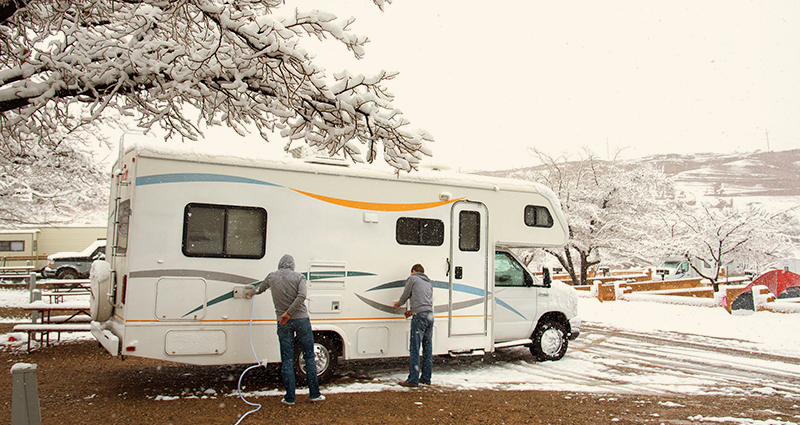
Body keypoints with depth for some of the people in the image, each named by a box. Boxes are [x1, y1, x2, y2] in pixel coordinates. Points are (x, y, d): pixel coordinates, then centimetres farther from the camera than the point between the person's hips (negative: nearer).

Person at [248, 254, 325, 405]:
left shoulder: (271, 277, 6)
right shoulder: (298, 277, -1)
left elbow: (260, 288, 25)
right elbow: (302, 295, -18)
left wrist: (251, 293, 47)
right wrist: (289, 313, -15)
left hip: (283, 323, 2)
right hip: (301, 319, -1)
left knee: (287, 360, 7)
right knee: (309, 357, 8)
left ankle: (289, 398, 9)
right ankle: (314, 394, 11)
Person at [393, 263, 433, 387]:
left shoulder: (413, 278, 6)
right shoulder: (429, 283, 25)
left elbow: (405, 295, 10)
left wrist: (399, 303, 31)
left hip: (420, 316, -7)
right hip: (430, 316, 7)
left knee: (414, 349, -6)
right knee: (428, 348, 10)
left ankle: (413, 380, -6)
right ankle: (426, 378, 15)